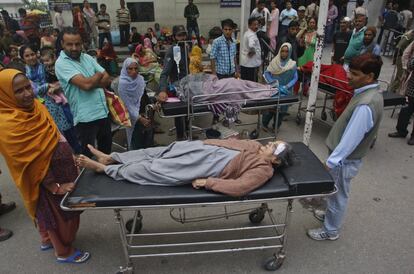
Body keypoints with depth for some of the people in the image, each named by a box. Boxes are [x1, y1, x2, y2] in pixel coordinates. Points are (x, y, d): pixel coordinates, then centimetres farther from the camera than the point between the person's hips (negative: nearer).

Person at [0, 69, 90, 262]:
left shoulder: (36, 106, -1)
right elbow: (29, 163, -24)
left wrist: (72, 157, 6)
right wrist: (55, 187, -21)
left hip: (62, 167, 8)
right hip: (46, 179, -8)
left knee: (58, 210, 25)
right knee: (56, 212, 11)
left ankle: (48, 239, 50)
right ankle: (63, 251, 35)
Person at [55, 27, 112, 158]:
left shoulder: (87, 57, 8)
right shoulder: (61, 63, -12)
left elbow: (107, 79, 3)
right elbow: (86, 84, -24)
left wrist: (91, 83, -15)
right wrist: (99, 74, -4)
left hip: (103, 112, 7)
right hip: (85, 117, -6)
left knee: (106, 150, 23)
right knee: (87, 156, 9)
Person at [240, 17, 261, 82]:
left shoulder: (246, 33, 12)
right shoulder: (252, 35, -18)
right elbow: (251, 45, -39)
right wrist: (253, 51, -20)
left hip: (243, 63, 10)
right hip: (251, 64, -10)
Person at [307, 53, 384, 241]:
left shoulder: (366, 105, -32)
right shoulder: (371, 92, 0)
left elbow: (350, 139, -28)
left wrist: (331, 162, -20)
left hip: (345, 159, -9)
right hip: (346, 156, 9)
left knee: (338, 195, 11)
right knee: (336, 193, 27)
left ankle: (331, 230, 32)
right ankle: (331, 215, 49)